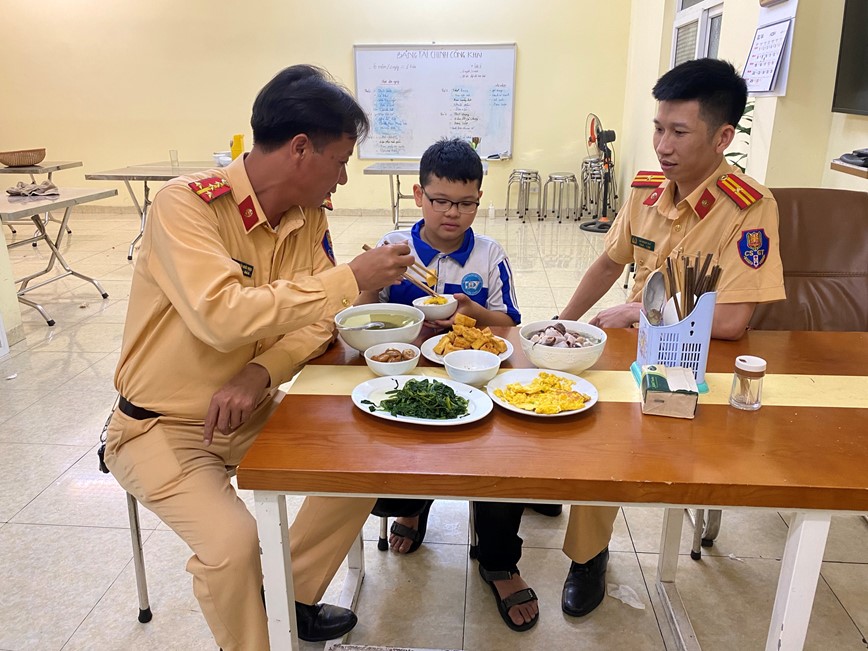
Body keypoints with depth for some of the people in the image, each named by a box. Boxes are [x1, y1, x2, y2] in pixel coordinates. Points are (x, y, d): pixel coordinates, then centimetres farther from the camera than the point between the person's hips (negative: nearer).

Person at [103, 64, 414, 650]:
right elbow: (222, 317, -37)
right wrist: (350, 278, -32)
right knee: (233, 541, -25)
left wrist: (260, 372, -23)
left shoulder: (310, 219, -3)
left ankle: (290, 598, 20)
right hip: (162, 426, -6)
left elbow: (317, 318, -3)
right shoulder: (187, 204, -23)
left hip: (250, 411, 6)